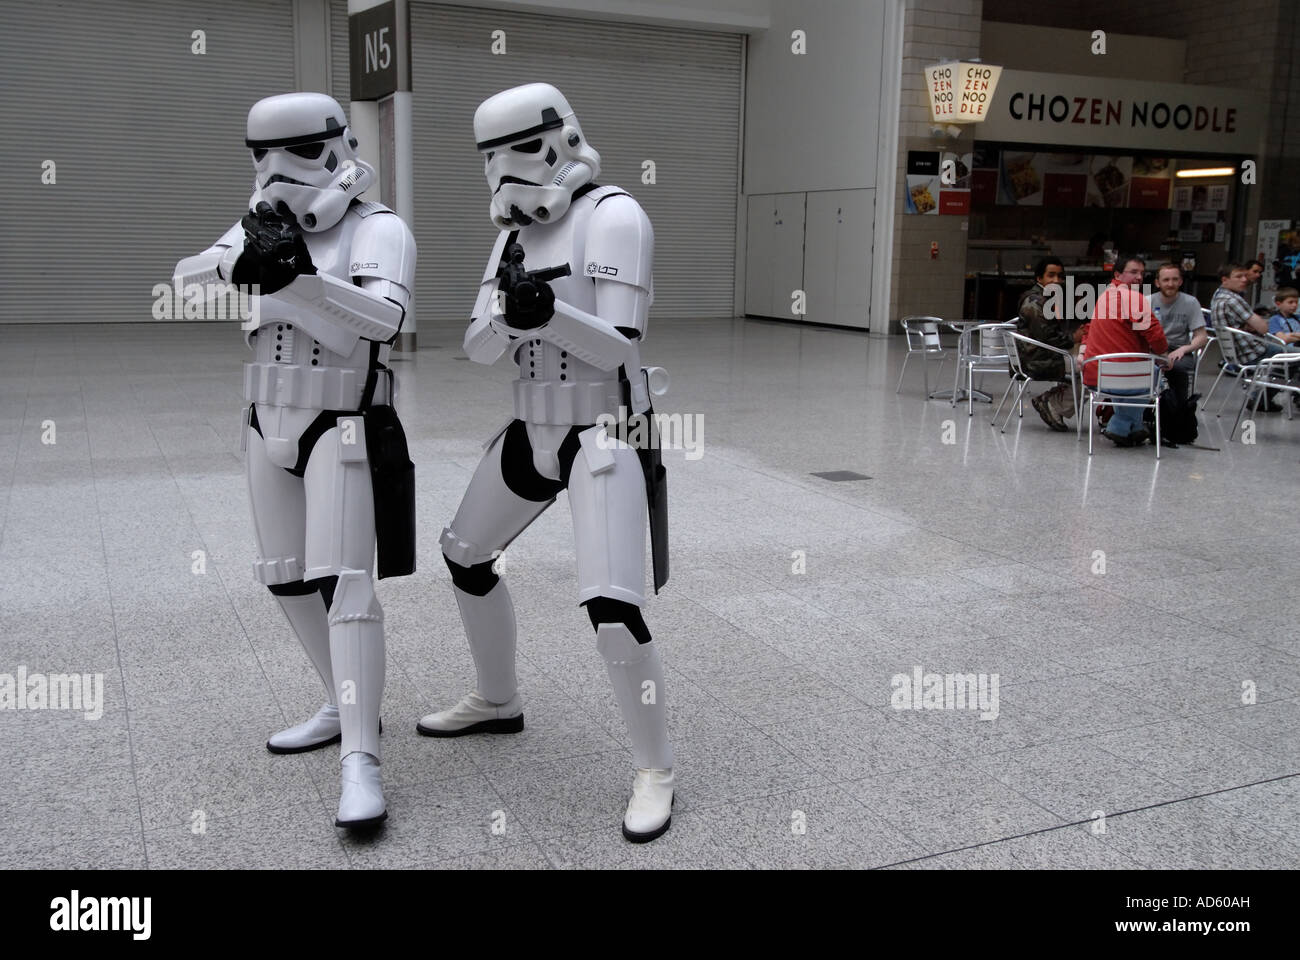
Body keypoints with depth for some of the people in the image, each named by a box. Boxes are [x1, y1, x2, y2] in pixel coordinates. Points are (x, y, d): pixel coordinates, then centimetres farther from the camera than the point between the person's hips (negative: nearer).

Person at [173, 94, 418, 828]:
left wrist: (298, 278, -43)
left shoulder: (378, 228, -11)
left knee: (343, 584, -14)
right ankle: (348, 708, 30)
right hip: (270, 425, 7)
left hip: (341, 430, -7)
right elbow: (184, 281, -3)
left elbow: (386, 316, -29)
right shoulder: (264, 224, 7)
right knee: (287, 579, 14)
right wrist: (237, 262, -25)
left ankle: (360, 762, -13)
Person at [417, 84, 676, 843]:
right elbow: (480, 350, 2)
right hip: (535, 431, 8)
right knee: (465, 557, 19)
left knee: (613, 607, -18)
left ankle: (656, 772, 2)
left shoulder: (614, 216, -14)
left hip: (606, 435, -8)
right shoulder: (517, 234, 9)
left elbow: (616, 349, -21)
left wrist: (548, 312, -38)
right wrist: (509, 311, -19)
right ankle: (498, 702, 40)